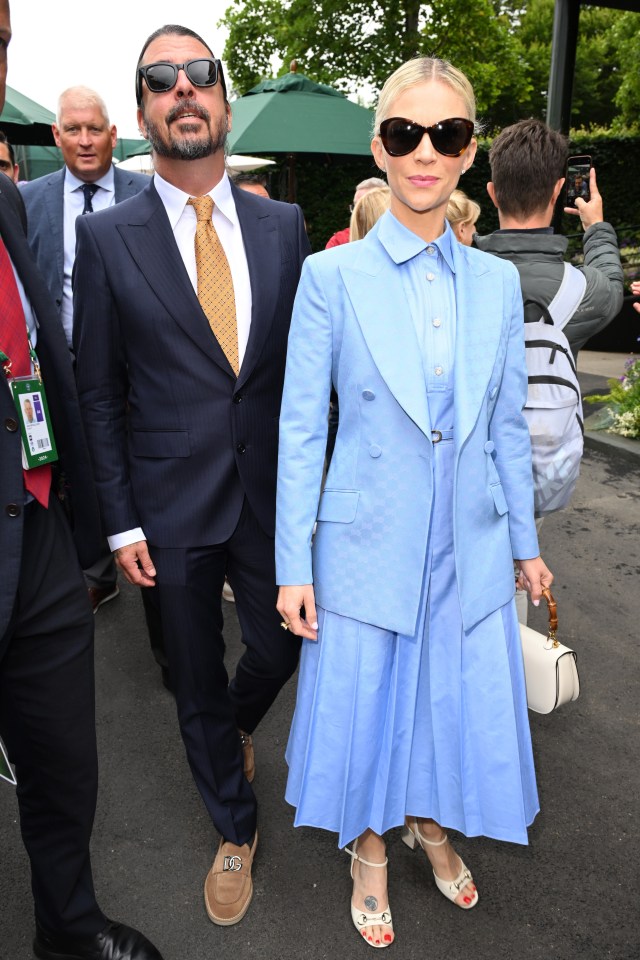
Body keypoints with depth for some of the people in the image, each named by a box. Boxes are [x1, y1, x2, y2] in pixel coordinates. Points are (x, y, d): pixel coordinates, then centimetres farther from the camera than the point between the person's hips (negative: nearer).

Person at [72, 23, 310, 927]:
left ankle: (236, 725, 53)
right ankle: (236, 831, 40)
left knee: (279, 650, 15)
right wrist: (122, 521, -4)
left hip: (271, 496, 2)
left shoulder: (283, 225, 2)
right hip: (173, 510, -1)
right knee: (197, 685, 14)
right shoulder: (109, 236, -4)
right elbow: (100, 392, -2)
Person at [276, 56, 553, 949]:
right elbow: (300, 428, -8)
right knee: (364, 707, 13)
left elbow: (507, 424, 8)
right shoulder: (332, 275, -8)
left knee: (457, 705, 17)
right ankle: (369, 851, 44)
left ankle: (431, 823, 50)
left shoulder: (496, 281, 2)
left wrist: (525, 540, 11)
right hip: (368, 544, -3)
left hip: (469, 544, 3)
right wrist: (293, 565, -9)